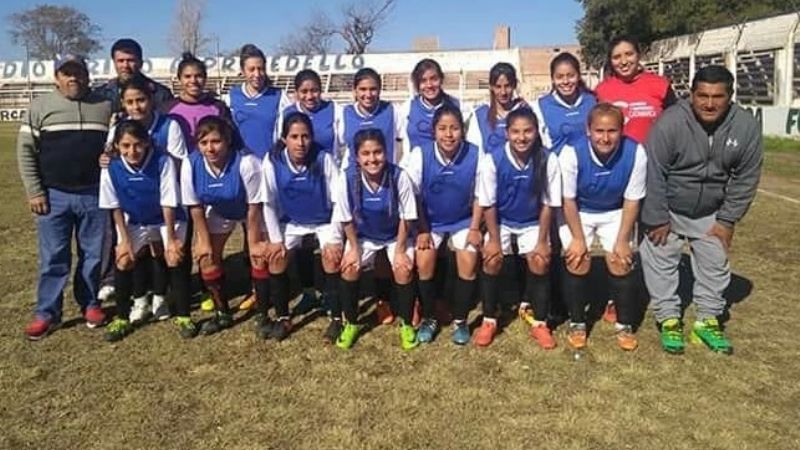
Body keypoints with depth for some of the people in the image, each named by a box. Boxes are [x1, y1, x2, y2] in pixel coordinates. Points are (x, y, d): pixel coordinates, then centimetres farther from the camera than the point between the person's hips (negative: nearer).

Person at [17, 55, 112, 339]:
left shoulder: (105, 106, 7)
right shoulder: (41, 106, 3)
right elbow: (25, 150, 2)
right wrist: (35, 192, -3)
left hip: (94, 195, 1)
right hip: (54, 196, -1)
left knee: (92, 254, 9)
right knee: (53, 258, 4)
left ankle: (89, 304, 24)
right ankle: (47, 313, 15)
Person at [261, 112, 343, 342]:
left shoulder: (324, 158, -26)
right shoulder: (272, 161, -21)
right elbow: (269, 203, -10)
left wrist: (336, 239, -18)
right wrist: (276, 240, -10)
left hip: (325, 220, -2)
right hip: (291, 221, 2)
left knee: (332, 258, -20)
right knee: (276, 260, -10)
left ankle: (336, 319, -3)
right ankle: (283, 318, 9)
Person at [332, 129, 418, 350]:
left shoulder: (400, 176, -28)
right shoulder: (348, 178, -24)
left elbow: (406, 218, -15)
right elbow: (347, 219, -10)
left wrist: (400, 250, -14)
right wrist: (354, 248, -9)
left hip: (395, 235, -1)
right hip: (362, 236, 1)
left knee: (403, 269, -20)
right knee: (349, 267, -17)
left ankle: (406, 324, 4)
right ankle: (351, 323, 6)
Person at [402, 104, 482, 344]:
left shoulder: (476, 155, -20)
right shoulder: (420, 155, -20)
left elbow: (479, 196, -6)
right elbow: (414, 196, -10)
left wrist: (475, 228, -7)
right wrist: (422, 231, -9)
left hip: (464, 221, 0)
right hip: (430, 221, 0)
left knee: (468, 264, -15)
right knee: (424, 264, -14)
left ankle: (460, 320, 8)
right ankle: (428, 318, 11)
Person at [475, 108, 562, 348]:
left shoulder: (548, 160, -19)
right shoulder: (492, 160, -21)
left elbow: (548, 205, -11)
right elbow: (488, 204, -12)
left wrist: (542, 241, -12)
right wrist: (494, 239, -14)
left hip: (533, 222, 0)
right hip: (501, 221, 0)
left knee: (540, 260, -18)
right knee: (492, 259, -19)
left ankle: (540, 323, 2)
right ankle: (489, 320, 0)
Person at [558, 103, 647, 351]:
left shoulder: (635, 153, -26)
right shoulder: (571, 153, -30)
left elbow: (631, 200, -14)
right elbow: (568, 200, -17)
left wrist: (623, 240, -12)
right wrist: (578, 238, -14)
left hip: (615, 213, 1)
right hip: (577, 213, -1)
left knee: (622, 263, -8)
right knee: (578, 262, -13)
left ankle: (625, 325, 14)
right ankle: (577, 323, 9)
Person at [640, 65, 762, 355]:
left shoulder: (746, 126, -14)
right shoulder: (670, 123, -26)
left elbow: (746, 177, -5)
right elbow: (654, 174, -22)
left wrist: (728, 220, -6)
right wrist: (658, 219, -18)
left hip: (711, 214, 4)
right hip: (668, 209, -3)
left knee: (715, 265, 11)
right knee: (660, 262, 0)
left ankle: (708, 320, 27)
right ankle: (669, 319, 15)